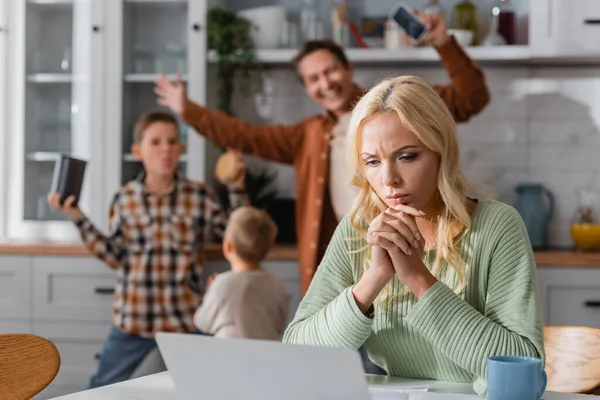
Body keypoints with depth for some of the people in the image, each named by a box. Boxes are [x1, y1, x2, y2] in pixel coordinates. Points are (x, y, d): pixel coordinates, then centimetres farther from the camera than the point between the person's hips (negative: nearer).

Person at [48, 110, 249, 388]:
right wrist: (78, 218, -7)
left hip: (186, 322, 0)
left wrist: (237, 190, -10)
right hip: (132, 321, 1)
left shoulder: (199, 197, -1)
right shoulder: (125, 199, 1)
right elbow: (115, 258, -2)